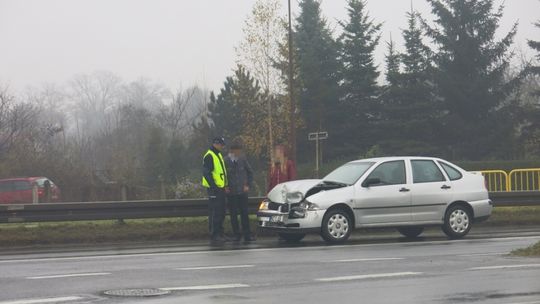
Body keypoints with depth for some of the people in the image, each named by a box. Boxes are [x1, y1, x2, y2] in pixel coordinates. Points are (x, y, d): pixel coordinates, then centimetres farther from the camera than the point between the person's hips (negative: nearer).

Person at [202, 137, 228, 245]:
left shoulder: (219, 155, 19)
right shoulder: (209, 156, -12)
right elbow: (206, 173, -18)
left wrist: (225, 186, 17)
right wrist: (214, 186, -20)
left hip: (220, 188, 10)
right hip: (214, 189, -10)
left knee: (221, 213, 13)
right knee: (214, 213, -9)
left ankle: (220, 234, 20)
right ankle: (214, 236, -7)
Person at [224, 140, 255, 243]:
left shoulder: (243, 159, 1)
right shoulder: (226, 161, -6)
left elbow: (250, 172, 11)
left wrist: (248, 185, 4)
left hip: (242, 192, 2)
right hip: (231, 193, -2)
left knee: (244, 214, 2)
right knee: (233, 214, 2)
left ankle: (247, 235, 6)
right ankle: (237, 234, 10)